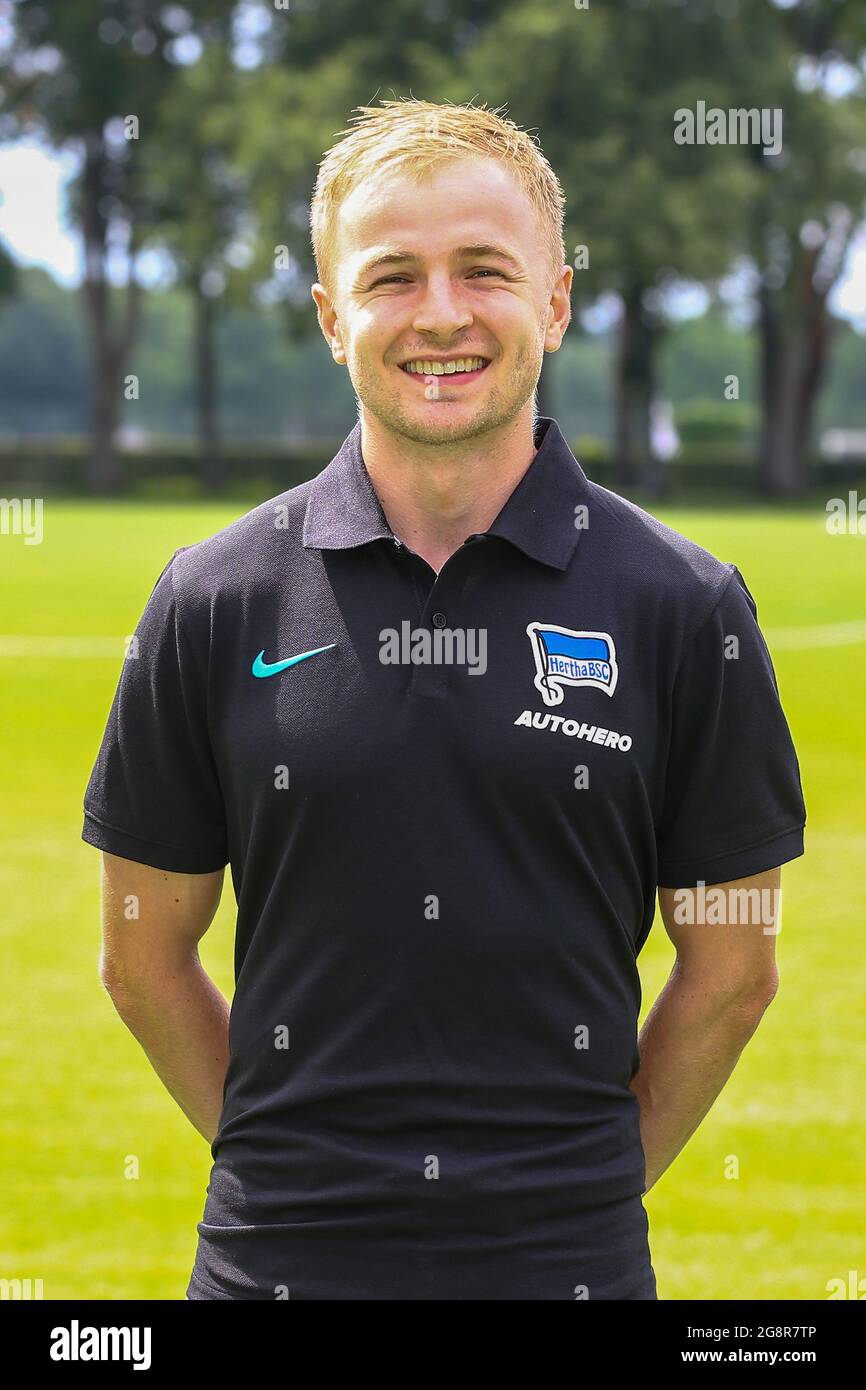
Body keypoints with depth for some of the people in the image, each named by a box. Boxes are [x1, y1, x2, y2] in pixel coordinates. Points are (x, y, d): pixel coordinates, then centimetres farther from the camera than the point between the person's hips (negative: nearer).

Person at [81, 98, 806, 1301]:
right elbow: (146, 958, 6)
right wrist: (287, 1163, 5)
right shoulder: (214, 603, 0)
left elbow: (731, 968, 4)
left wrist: (594, 1178, 4)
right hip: (281, 1252, 1)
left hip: (566, 1258, 0)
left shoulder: (685, 606, -2)